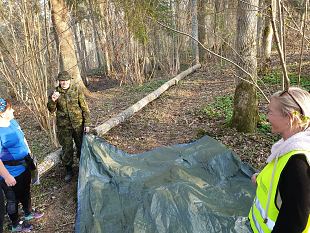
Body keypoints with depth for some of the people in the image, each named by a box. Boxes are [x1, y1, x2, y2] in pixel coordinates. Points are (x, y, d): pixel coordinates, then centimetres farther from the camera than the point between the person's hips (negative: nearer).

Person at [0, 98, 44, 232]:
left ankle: (28, 213, 51)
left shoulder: (12, 121, -3)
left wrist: (30, 155, 18)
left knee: (26, 192, 27)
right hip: (12, 173, -8)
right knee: (13, 199, 14)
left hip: (24, 167, 8)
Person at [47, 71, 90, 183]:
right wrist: (52, 101, -29)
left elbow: (84, 107, -3)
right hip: (64, 126, 0)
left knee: (81, 146, 13)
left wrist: (87, 123, -5)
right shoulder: (55, 93, -4)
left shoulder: (76, 90, -6)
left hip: (78, 124, 0)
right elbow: (51, 110, -7)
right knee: (67, 149, 7)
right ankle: (68, 171, 26)